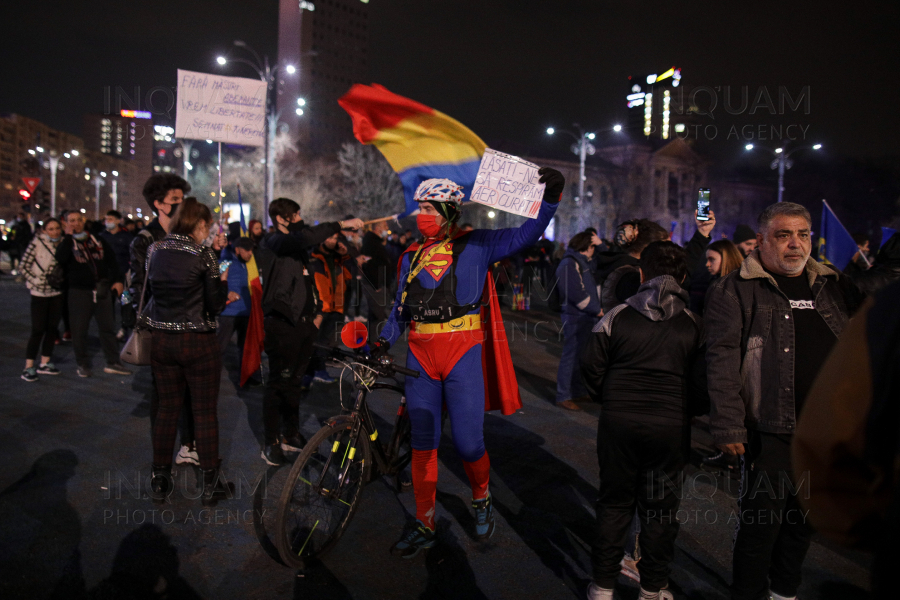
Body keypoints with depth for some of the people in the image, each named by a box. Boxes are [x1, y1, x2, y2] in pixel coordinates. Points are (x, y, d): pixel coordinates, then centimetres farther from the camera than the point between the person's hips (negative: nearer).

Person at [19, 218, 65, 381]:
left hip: (57, 292, 5)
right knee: (38, 330, -5)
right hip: (40, 293, -5)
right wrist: (36, 281, -14)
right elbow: (23, 266, -9)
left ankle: (44, 363, 22)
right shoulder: (37, 243, -9)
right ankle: (29, 367, 3)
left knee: (52, 328, 10)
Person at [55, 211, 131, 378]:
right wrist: (69, 236, -15)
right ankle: (83, 364, 16)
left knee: (108, 327, 5)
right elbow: (60, 258, -21)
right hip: (79, 291, -2)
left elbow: (111, 260, 14)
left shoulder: (97, 240, 10)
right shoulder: (67, 243, 1)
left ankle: (113, 362, 14)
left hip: (103, 290, 3)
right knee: (79, 330, 2)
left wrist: (117, 280, 3)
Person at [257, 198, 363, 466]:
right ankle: (271, 443, 7)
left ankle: (291, 435, 26)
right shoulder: (275, 242, -10)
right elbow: (307, 237, -30)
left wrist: (317, 310, 14)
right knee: (279, 383, -3)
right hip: (283, 325, -8)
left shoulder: (296, 246, 20)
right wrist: (342, 224, -27)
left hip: (304, 323, 9)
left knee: (294, 381, 15)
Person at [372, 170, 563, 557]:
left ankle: (481, 499, 30)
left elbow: (525, 236, -3)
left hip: (463, 354, -4)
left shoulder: (475, 246, 2)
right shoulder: (411, 257, 15)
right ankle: (425, 525, 20)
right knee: (422, 443, 7)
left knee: (468, 442, -2)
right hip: (420, 355, 4)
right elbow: (401, 308, 18)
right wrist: (385, 340, 3)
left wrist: (550, 197, -16)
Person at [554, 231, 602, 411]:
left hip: (586, 317, 10)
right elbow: (577, 294, -21)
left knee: (581, 355, 17)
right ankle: (563, 396, 3)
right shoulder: (569, 264, -15)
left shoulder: (581, 262, 16)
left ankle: (579, 392, 28)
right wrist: (597, 310, -14)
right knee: (571, 356, -4)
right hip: (576, 317, -10)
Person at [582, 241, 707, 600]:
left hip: (619, 422, 0)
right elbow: (702, 383, -3)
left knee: (614, 503, 13)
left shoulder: (617, 316, -4)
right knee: (660, 508, 14)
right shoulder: (693, 325, -3)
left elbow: (591, 366, -3)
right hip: (672, 426, 0)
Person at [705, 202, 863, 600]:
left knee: (803, 521, 18)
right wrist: (729, 426, -16)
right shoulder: (735, 291, -6)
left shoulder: (835, 287, 11)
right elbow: (722, 360, -12)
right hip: (771, 432, -5)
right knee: (762, 521, 2)